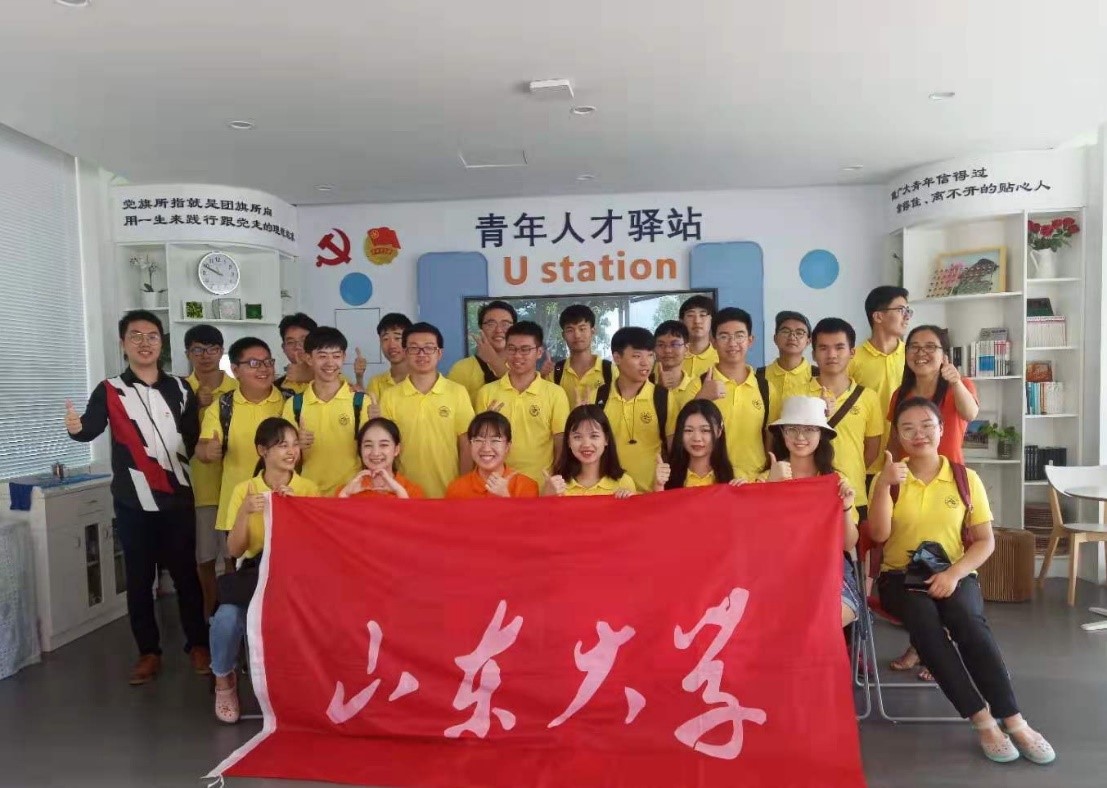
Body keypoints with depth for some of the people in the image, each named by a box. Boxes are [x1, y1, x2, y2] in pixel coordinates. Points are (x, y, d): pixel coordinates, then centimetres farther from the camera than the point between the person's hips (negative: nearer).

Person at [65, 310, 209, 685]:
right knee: (139, 578, 8)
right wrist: (76, 427, -41)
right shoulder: (110, 391, -3)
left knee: (185, 572, 7)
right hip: (132, 503, -1)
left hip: (177, 499, 1)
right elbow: (92, 428, -21)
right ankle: (149, 651, 21)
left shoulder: (180, 389, 5)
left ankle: (197, 643, 20)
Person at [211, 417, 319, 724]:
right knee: (228, 616, -30)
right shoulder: (244, 490, 2)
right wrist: (244, 512, -20)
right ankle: (224, 681, 2)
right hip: (255, 575, 1)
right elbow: (235, 551, -4)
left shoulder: (308, 489, 2)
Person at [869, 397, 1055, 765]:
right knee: (925, 620, -33)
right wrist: (883, 484, -21)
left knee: (967, 620, -33)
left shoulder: (966, 478, 5)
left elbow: (985, 541, 3)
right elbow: (879, 535, -8)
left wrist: (954, 574, -14)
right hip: (901, 576, 0)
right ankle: (983, 720, -26)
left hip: (954, 575, 0)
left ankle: (1013, 721, -25)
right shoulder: (888, 479, 4)